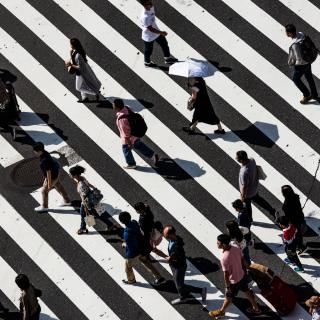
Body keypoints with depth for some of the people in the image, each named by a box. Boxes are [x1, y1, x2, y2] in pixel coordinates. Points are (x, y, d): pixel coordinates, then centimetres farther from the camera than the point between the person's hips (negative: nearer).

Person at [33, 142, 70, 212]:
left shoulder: (45, 160, -38)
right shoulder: (44, 153, -10)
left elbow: (48, 172, -30)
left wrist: (49, 183, -20)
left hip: (52, 176, -9)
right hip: (56, 171, 9)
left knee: (44, 191, 11)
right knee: (59, 186, 27)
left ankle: (44, 207, 31)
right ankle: (67, 201, 46)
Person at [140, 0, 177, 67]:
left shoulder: (151, 7, -14)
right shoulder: (145, 16, -41)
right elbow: (150, 28, -33)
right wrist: (161, 33, -30)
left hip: (156, 32, 8)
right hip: (148, 37, -8)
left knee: (164, 44, 21)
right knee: (148, 50, 18)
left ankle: (168, 59, 42)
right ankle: (147, 62, 46)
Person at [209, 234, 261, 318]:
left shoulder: (224, 258, -37)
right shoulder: (236, 249, -16)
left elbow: (226, 275, -25)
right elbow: (243, 261, 0)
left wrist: (227, 287, -10)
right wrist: (245, 271, 18)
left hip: (234, 281, -6)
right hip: (242, 276, 6)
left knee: (228, 297, 20)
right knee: (248, 292, 28)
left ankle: (221, 311, 46)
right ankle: (256, 309, 48)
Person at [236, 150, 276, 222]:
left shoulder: (244, 172, -43)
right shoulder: (252, 160, -21)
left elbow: (244, 186, -30)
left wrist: (242, 196, -14)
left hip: (248, 192, -6)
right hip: (255, 186, 6)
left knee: (247, 205, 22)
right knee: (257, 199, 33)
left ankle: (249, 220, 49)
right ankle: (272, 211, 44)